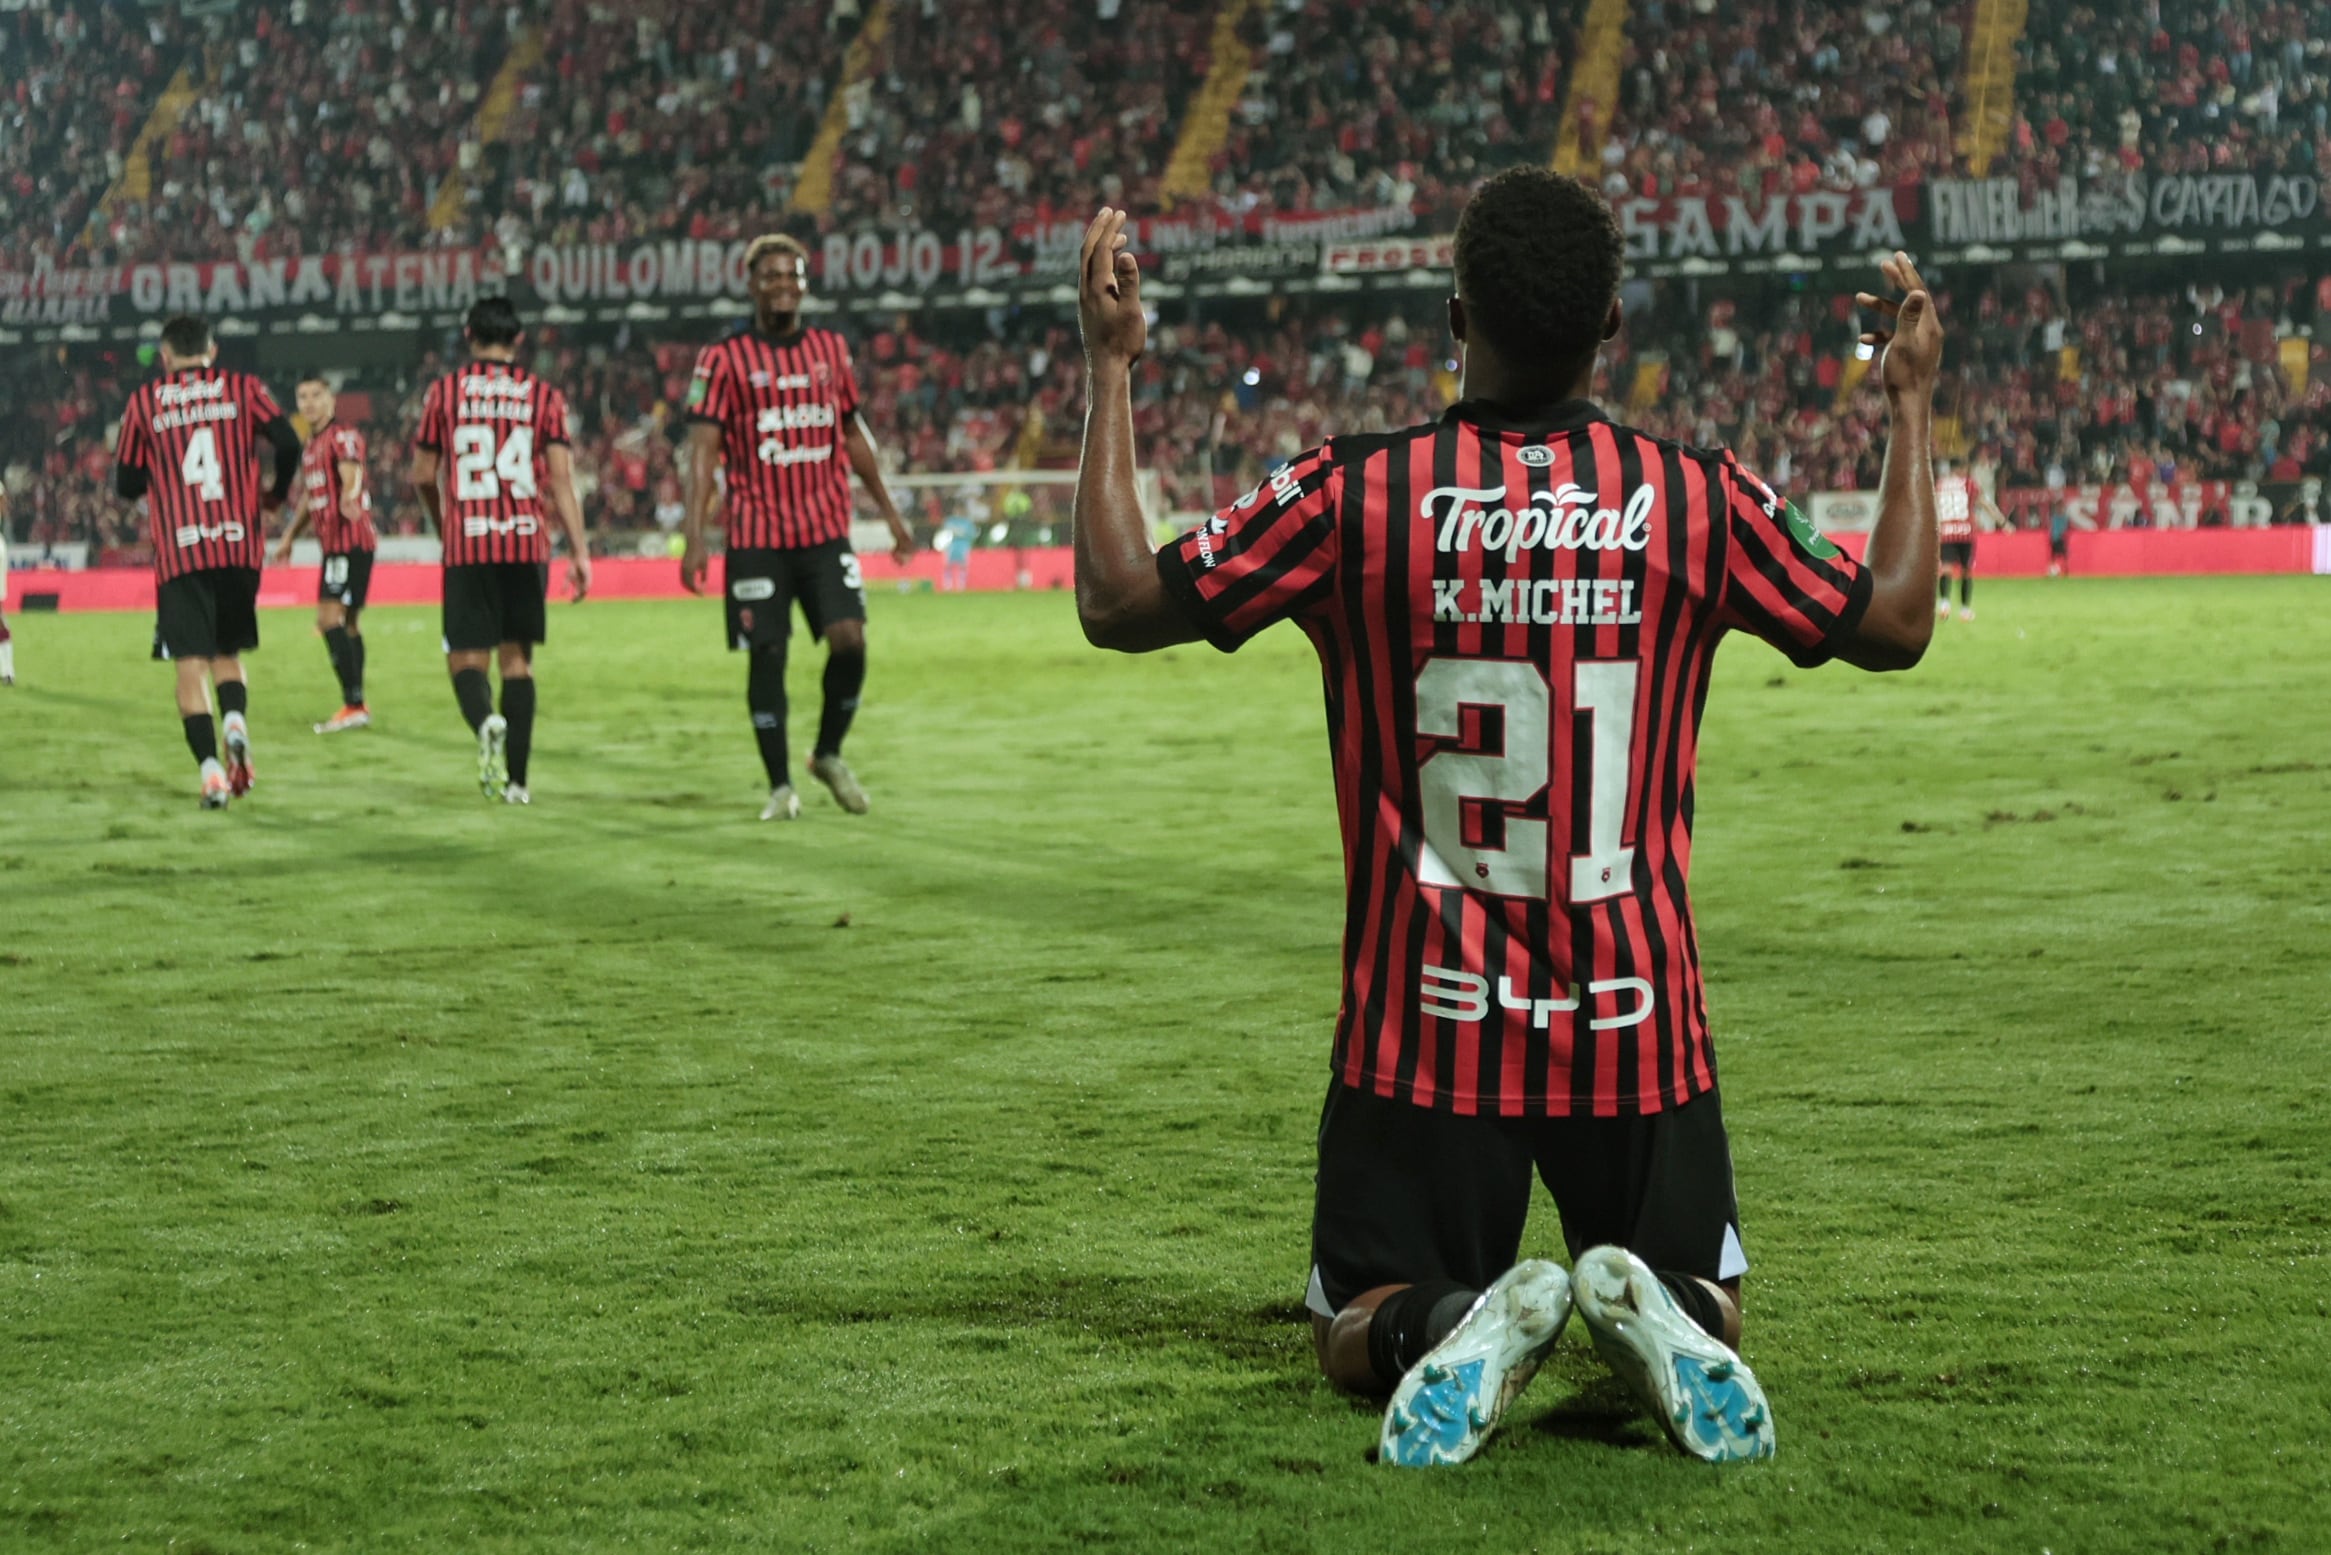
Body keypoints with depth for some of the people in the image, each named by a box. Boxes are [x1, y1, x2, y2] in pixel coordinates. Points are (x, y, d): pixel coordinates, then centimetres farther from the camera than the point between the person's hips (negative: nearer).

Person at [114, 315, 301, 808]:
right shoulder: (241, 387, 8)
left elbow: (127, 484, 9)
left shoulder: (144, 401, 7)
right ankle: (235, 722, -11)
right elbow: (288, 443, -5)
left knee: (191, 665, 0)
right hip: (240, 545, 1)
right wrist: (277, 493, 13)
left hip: (179, 551, -1)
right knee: (228, 653, 18)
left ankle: (210, 769, -16)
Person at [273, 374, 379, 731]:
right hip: (333, 542, 10)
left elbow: (351, 475, -28)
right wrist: (289, 537, 33)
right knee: (346, 623, 13)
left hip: (351, 539, -10)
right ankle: (357, 705, 20)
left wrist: (351, 496, -50)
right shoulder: (310, 446, 19)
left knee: (330, 618, -16)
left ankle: (353, 705, -18)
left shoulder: (343, 437, -10)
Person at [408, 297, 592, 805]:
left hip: (467, 547, -1)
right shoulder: (544, 395, 5)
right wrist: (580, 551, -1)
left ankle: (487, 721, -30)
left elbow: (423, 477, 7)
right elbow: (561, 480, -2)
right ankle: (517, 779, 8)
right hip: (527, 543, 1)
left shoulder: (444, 392, 3)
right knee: (518, 658, 11)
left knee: (467, 658, 3)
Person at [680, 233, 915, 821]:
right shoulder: (724, 358, -2)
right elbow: (703, 449, -6)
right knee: (766, 658, -2)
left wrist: (890, 512, 20)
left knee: (849, 639, -10)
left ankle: (829, 755, 12)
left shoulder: (831, 349, 11)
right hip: (756, 535, -3)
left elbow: (854, 434, 20)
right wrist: (694, 536, -14)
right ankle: (780, 785, 9)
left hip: (826, 530, 3)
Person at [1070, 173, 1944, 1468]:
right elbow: (1893, 623, 8)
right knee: (1706, 1302, 21)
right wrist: (1915, 402, 20)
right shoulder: (1697, 498, -6)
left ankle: (1455, 1320, -21)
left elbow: (1119, 601, -3)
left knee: (1360, 1332, 15)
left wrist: (1112, 369, 5)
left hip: (1423, 1028, -1)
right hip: (1635, 1022, 1)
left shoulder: (1356, 495, -10)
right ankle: (1656, 1309, -16)